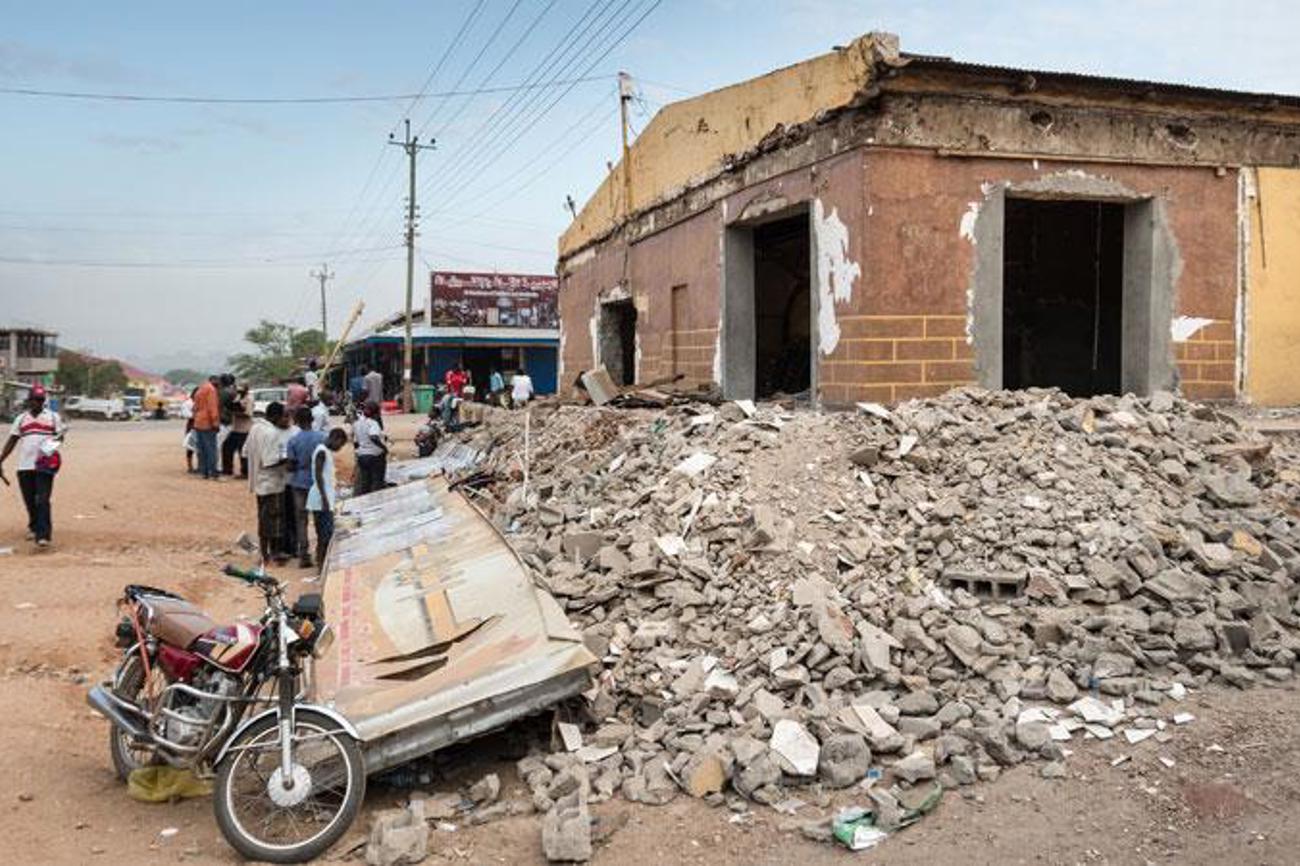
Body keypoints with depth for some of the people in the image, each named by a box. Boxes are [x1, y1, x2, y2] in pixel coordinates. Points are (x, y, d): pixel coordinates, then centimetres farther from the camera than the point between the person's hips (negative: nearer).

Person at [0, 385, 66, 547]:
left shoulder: (53, 416, 6)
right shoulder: (21, 419, 13)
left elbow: (60, 436, 7)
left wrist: (55, 440, -17)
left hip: (45, 465, -3)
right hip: (24, 466, 3)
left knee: (42, 500, -12)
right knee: (29, 500, 11)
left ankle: (43, 535, -15)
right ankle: (34, 527, 32)